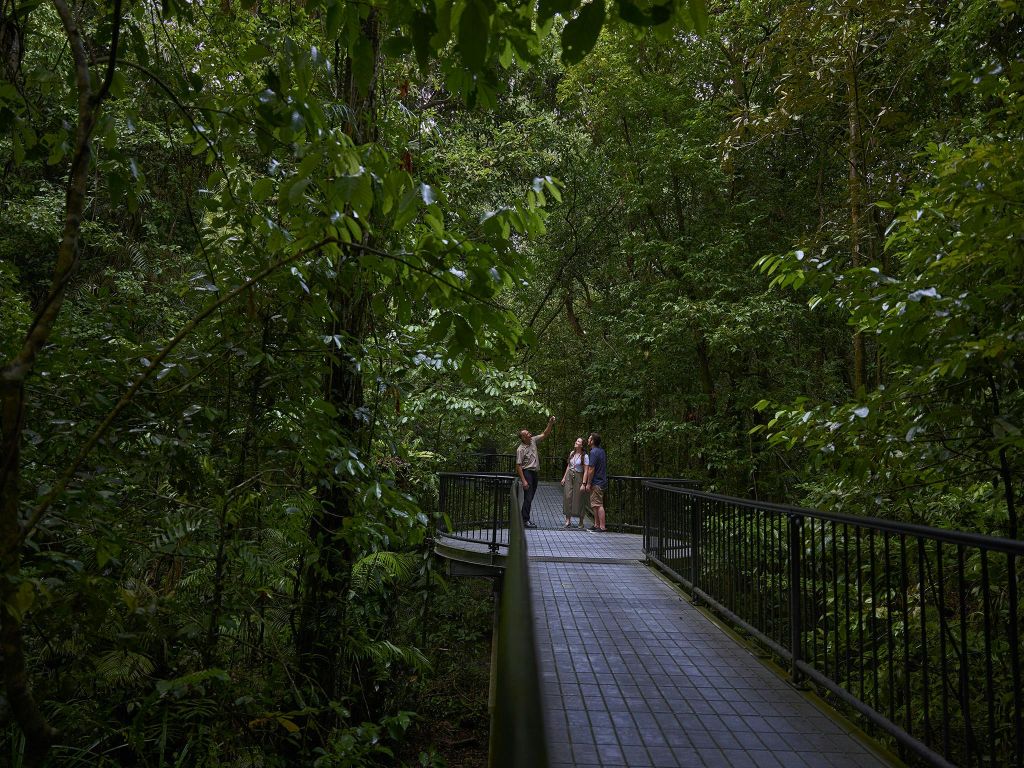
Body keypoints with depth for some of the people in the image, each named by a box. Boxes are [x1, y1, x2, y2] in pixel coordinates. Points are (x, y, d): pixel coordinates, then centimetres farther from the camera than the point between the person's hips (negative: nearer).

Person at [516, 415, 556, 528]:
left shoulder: (533, 440, 6)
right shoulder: (520, 449, -14)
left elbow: (545, 434, 11)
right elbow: (518, 466, -16)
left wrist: (550, 424, -5)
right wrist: (523, 480, -21)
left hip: (534, 472, 8)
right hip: (527, 473, -8)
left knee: (530, 497, 11)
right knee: (528, 497, -9)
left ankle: (525, 518, 19)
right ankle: (525, 520, -5)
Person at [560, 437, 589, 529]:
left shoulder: (585, 456, -9)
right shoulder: (572, 453, 9)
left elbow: (586, 471, -11)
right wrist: (564, 477, 12)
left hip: (578, 477, -5)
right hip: (569, 476, 5)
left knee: (578, 499, -1)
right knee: (567, 497, -3)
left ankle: (581, 522, 13)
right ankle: (568, 520, 2)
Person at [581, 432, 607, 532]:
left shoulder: (594, 452, -17)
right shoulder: (602, 451, 13)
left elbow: (591, 469, -19)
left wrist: (588, 484, -12)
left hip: (596, 482, -10)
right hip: (602, 481, 10)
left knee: (598, 505, -7)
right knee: (594, 505, 15)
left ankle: (602, 527, -7)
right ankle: (596, 525, 20)